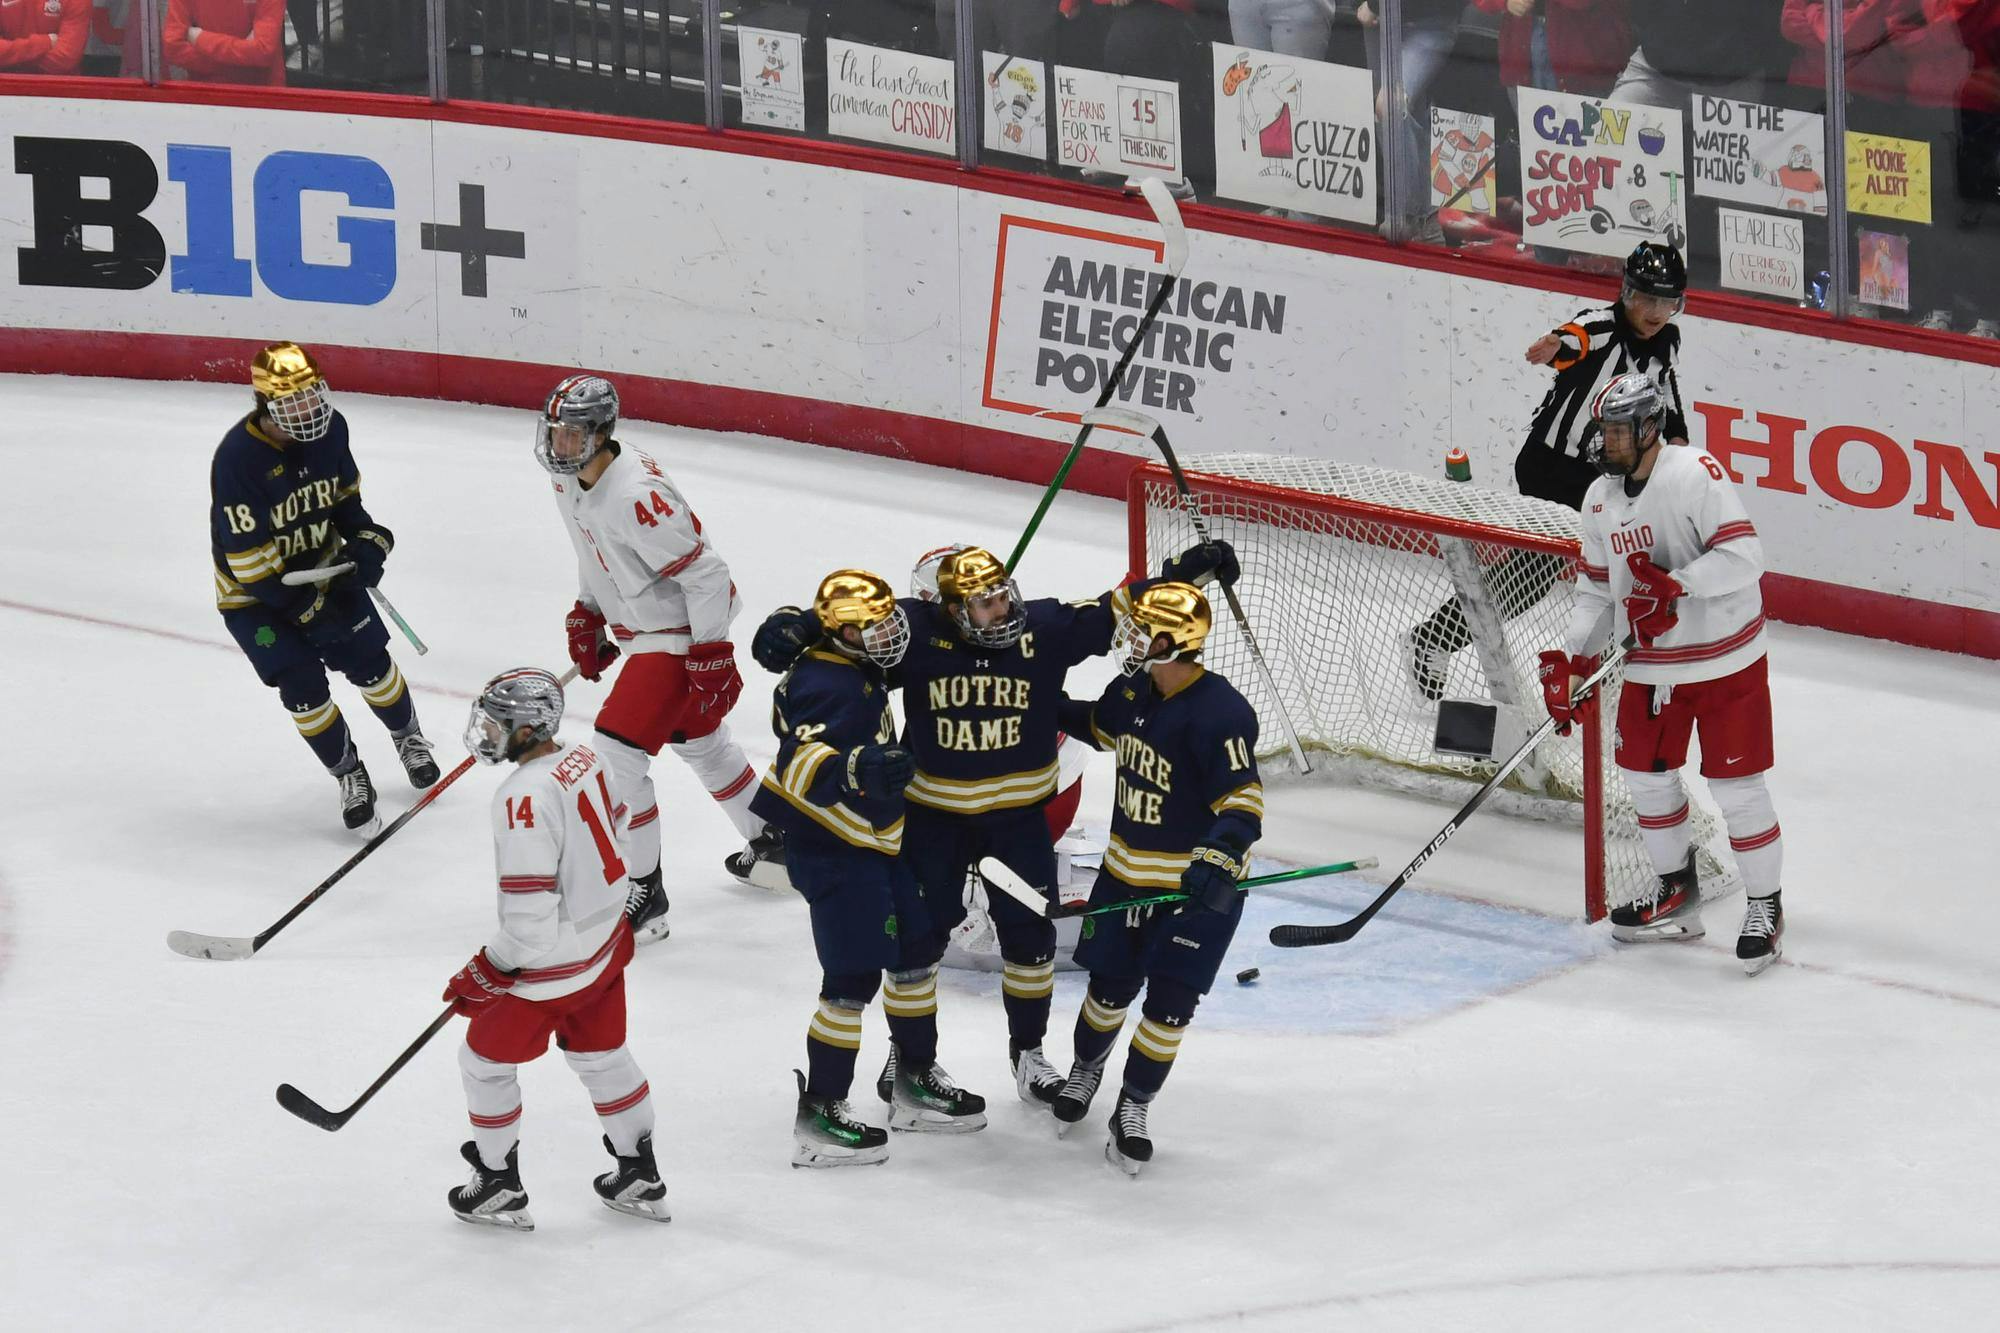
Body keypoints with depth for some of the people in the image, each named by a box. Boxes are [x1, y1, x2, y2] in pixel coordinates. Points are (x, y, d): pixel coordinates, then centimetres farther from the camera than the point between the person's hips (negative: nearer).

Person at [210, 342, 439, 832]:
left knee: (368, 660, 7)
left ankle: (408, 737, 35)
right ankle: (349, 773, 12)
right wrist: (307, 612, -24)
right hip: (255, 591, -5)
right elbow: (250, 558, -28)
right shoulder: (238, 457, -32)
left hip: (322, 568, 5)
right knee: (303, 685, -10)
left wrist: (367, 542, -7)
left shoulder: (330, 428, -13)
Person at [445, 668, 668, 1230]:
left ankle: (499, 1188, 25)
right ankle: (639, 1177, 33)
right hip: (605, 940, 8)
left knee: (486, 1060, 12)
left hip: (552, 961, -8)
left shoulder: (525, 798, -29)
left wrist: (485, 973, -18)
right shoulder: (585, 760, -3)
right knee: (602, 1056, 23)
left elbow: (529, 914, -30)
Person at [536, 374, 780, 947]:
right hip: (638, 630, 10)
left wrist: (711, 658, -25)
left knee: (616, 752, -14)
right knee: (699, 743, 25)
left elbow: (706, 574, -27)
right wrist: (586, 616, 14)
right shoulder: (570, 479, -2)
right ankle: (772, 846, 45)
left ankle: (642, 894, -4)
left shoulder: (638, 496, -31)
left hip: (679, 635, -10)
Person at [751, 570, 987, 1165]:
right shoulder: (827, 685, -25)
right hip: (836, 852, -10)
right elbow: (799, 762, -37)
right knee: (854, 977, -9)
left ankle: (917, 1082, 32)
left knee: (918, 952, 18)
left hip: (878, 839, 10)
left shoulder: (857, 669, 6)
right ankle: (819, 1113, -2)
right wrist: (855, 769, -54)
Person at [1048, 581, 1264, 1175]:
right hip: (1127, 869, 6)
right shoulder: (1133, 689, -1)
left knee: (1169, 1003, -4)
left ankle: (1132, 1109, 12)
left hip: (1197, 884, -6)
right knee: (1109, 988, 13)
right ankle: (1084, 1071, 39)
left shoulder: (1220, 713, -25)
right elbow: (1103, 726, 24)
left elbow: (1243, 799, -28)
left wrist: (1219, 858, -41)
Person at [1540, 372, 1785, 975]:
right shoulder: (1600, 499, 5)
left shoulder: (1696, 474, -19)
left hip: (1724, 659, -7)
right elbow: (1596, 587, 11)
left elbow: (1743, 556, -25)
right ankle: (1678, 893, 32)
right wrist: (1570, 661, 2)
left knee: (1737, 786, -4)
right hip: (1652, 664, 7)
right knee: (1647, 776, 13)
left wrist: (1675, 586, -32)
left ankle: (1766, 907, 12)